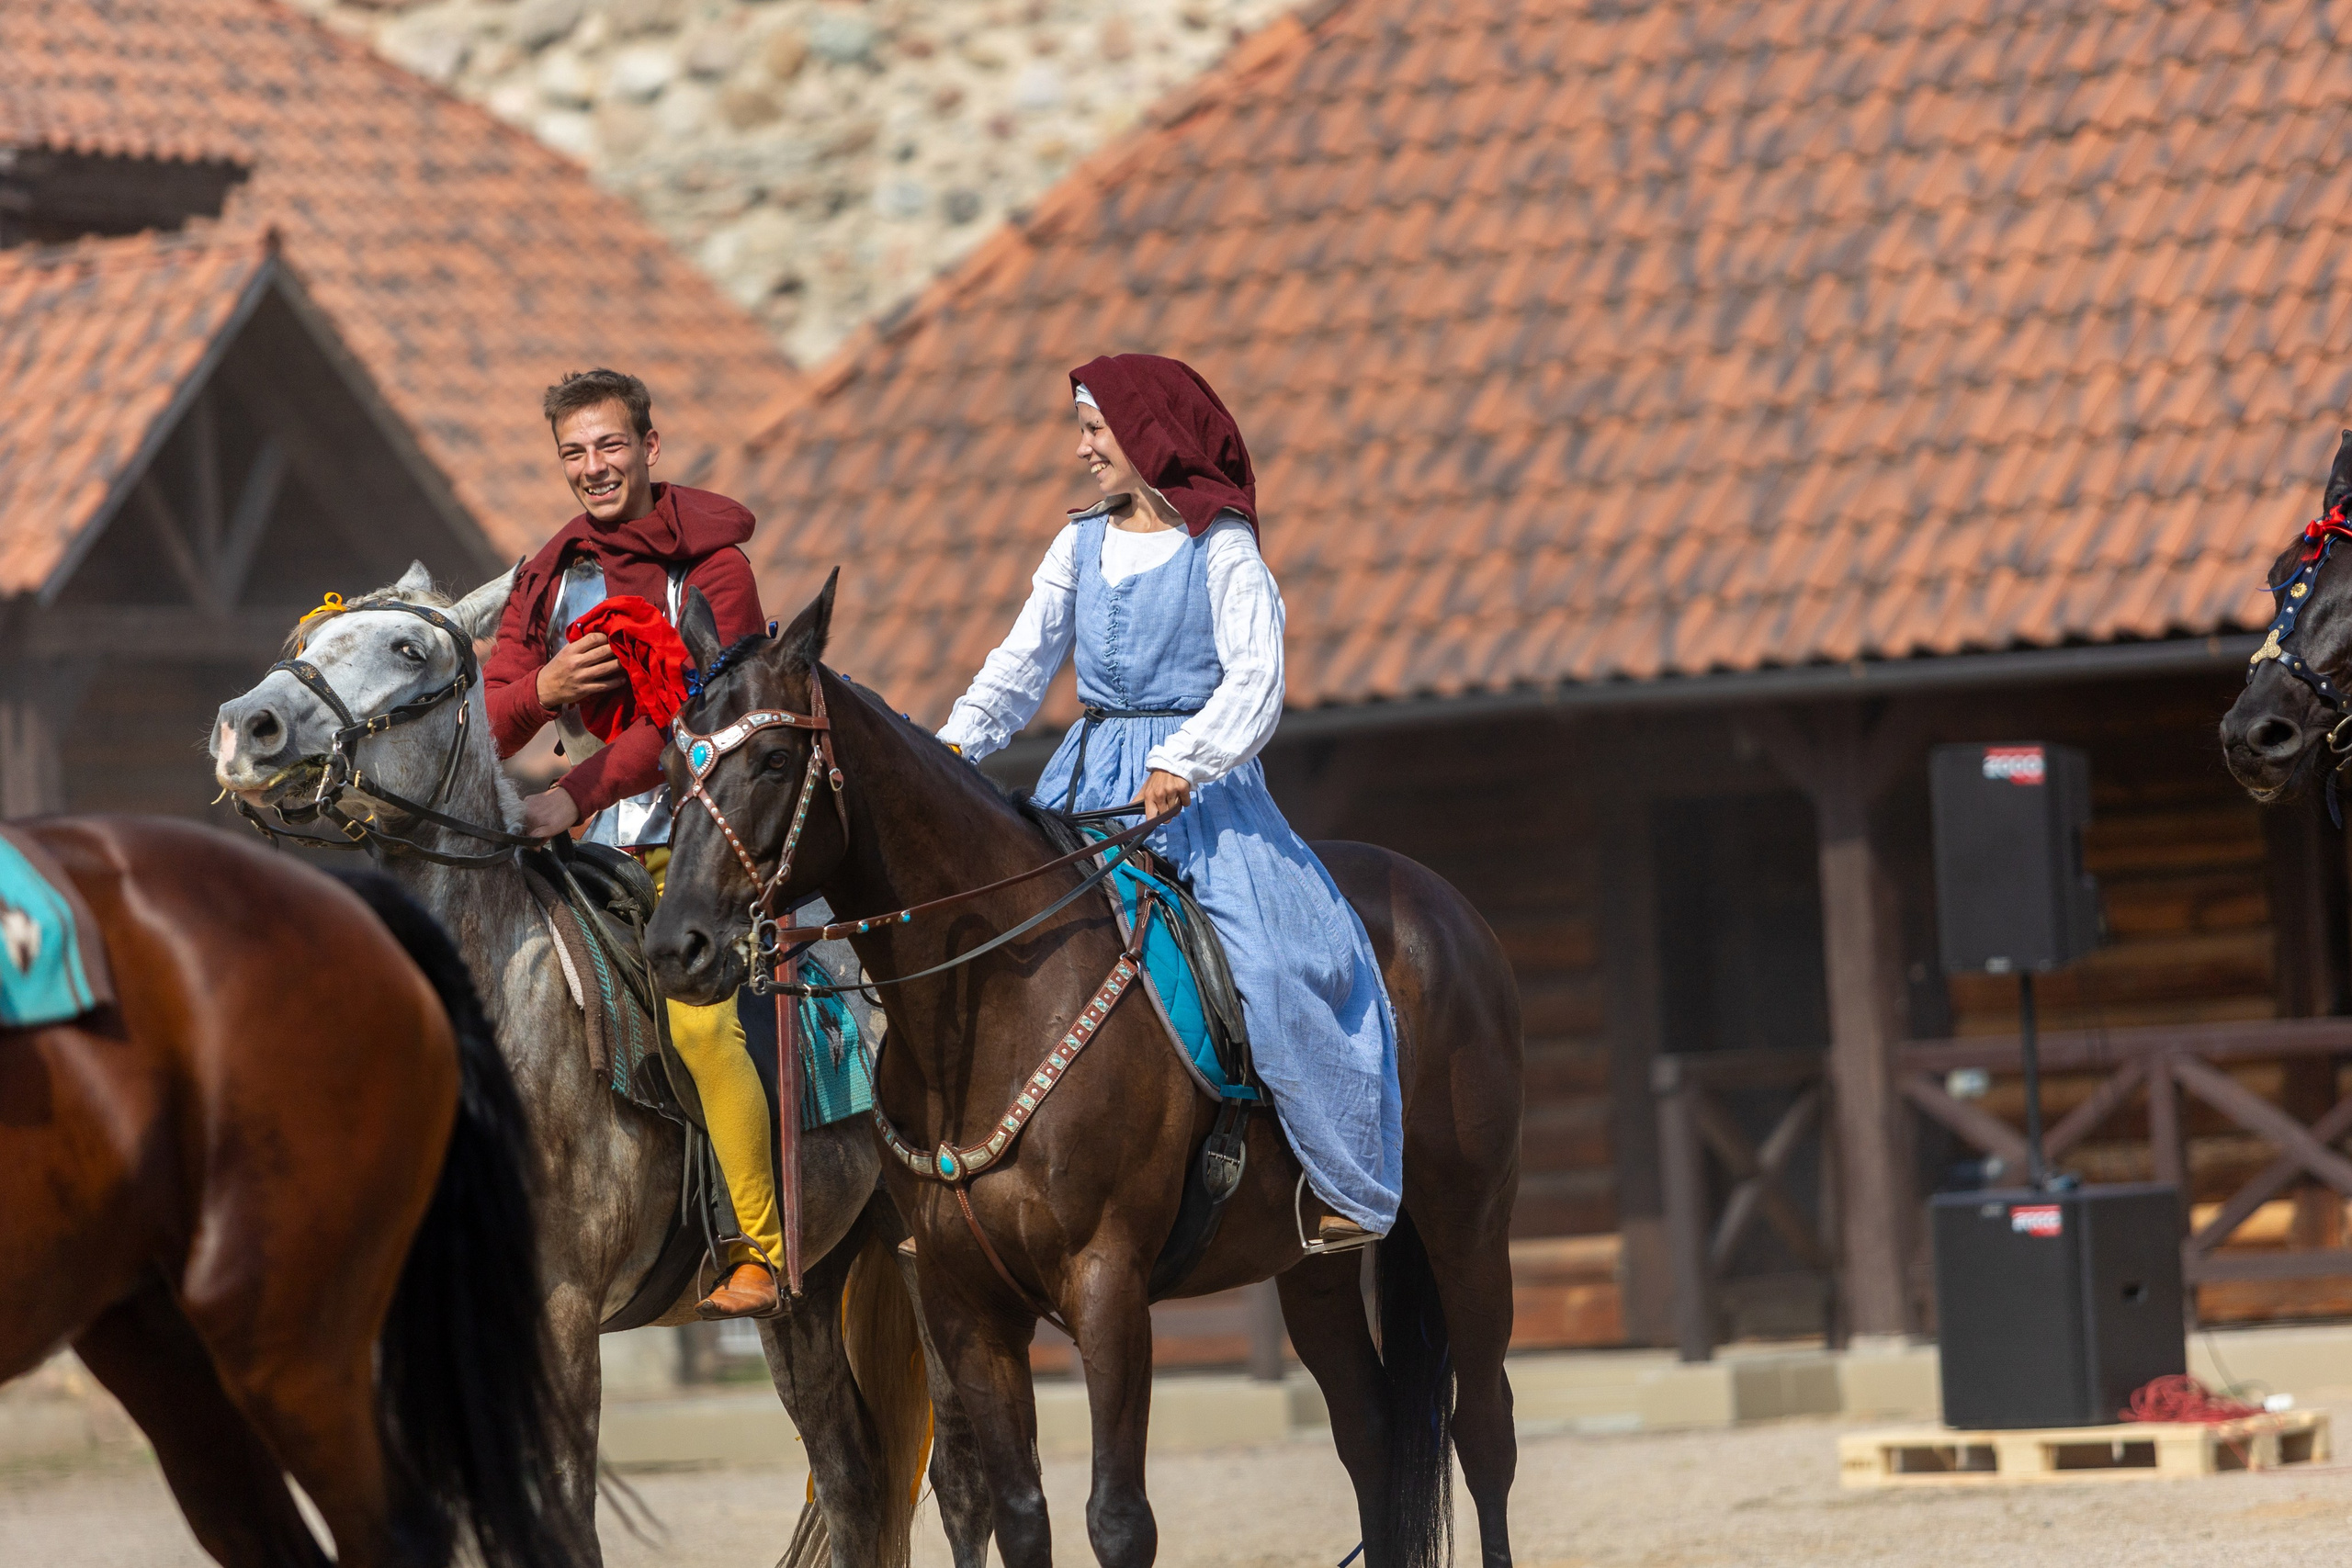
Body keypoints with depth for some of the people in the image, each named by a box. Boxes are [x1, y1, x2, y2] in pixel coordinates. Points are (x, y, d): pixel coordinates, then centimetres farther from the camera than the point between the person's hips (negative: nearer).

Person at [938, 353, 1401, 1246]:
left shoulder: (1220, 547, -4)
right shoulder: (1081, 545, 13)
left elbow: (1254, 679, -13)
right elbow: (1021, 667, 13)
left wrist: (1182, 765, -27)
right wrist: (954, 745, -4)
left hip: (1198, 781, -6)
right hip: (1089, 783, 6)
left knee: (1274, 969, -21)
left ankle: (1348, 1182, -13)